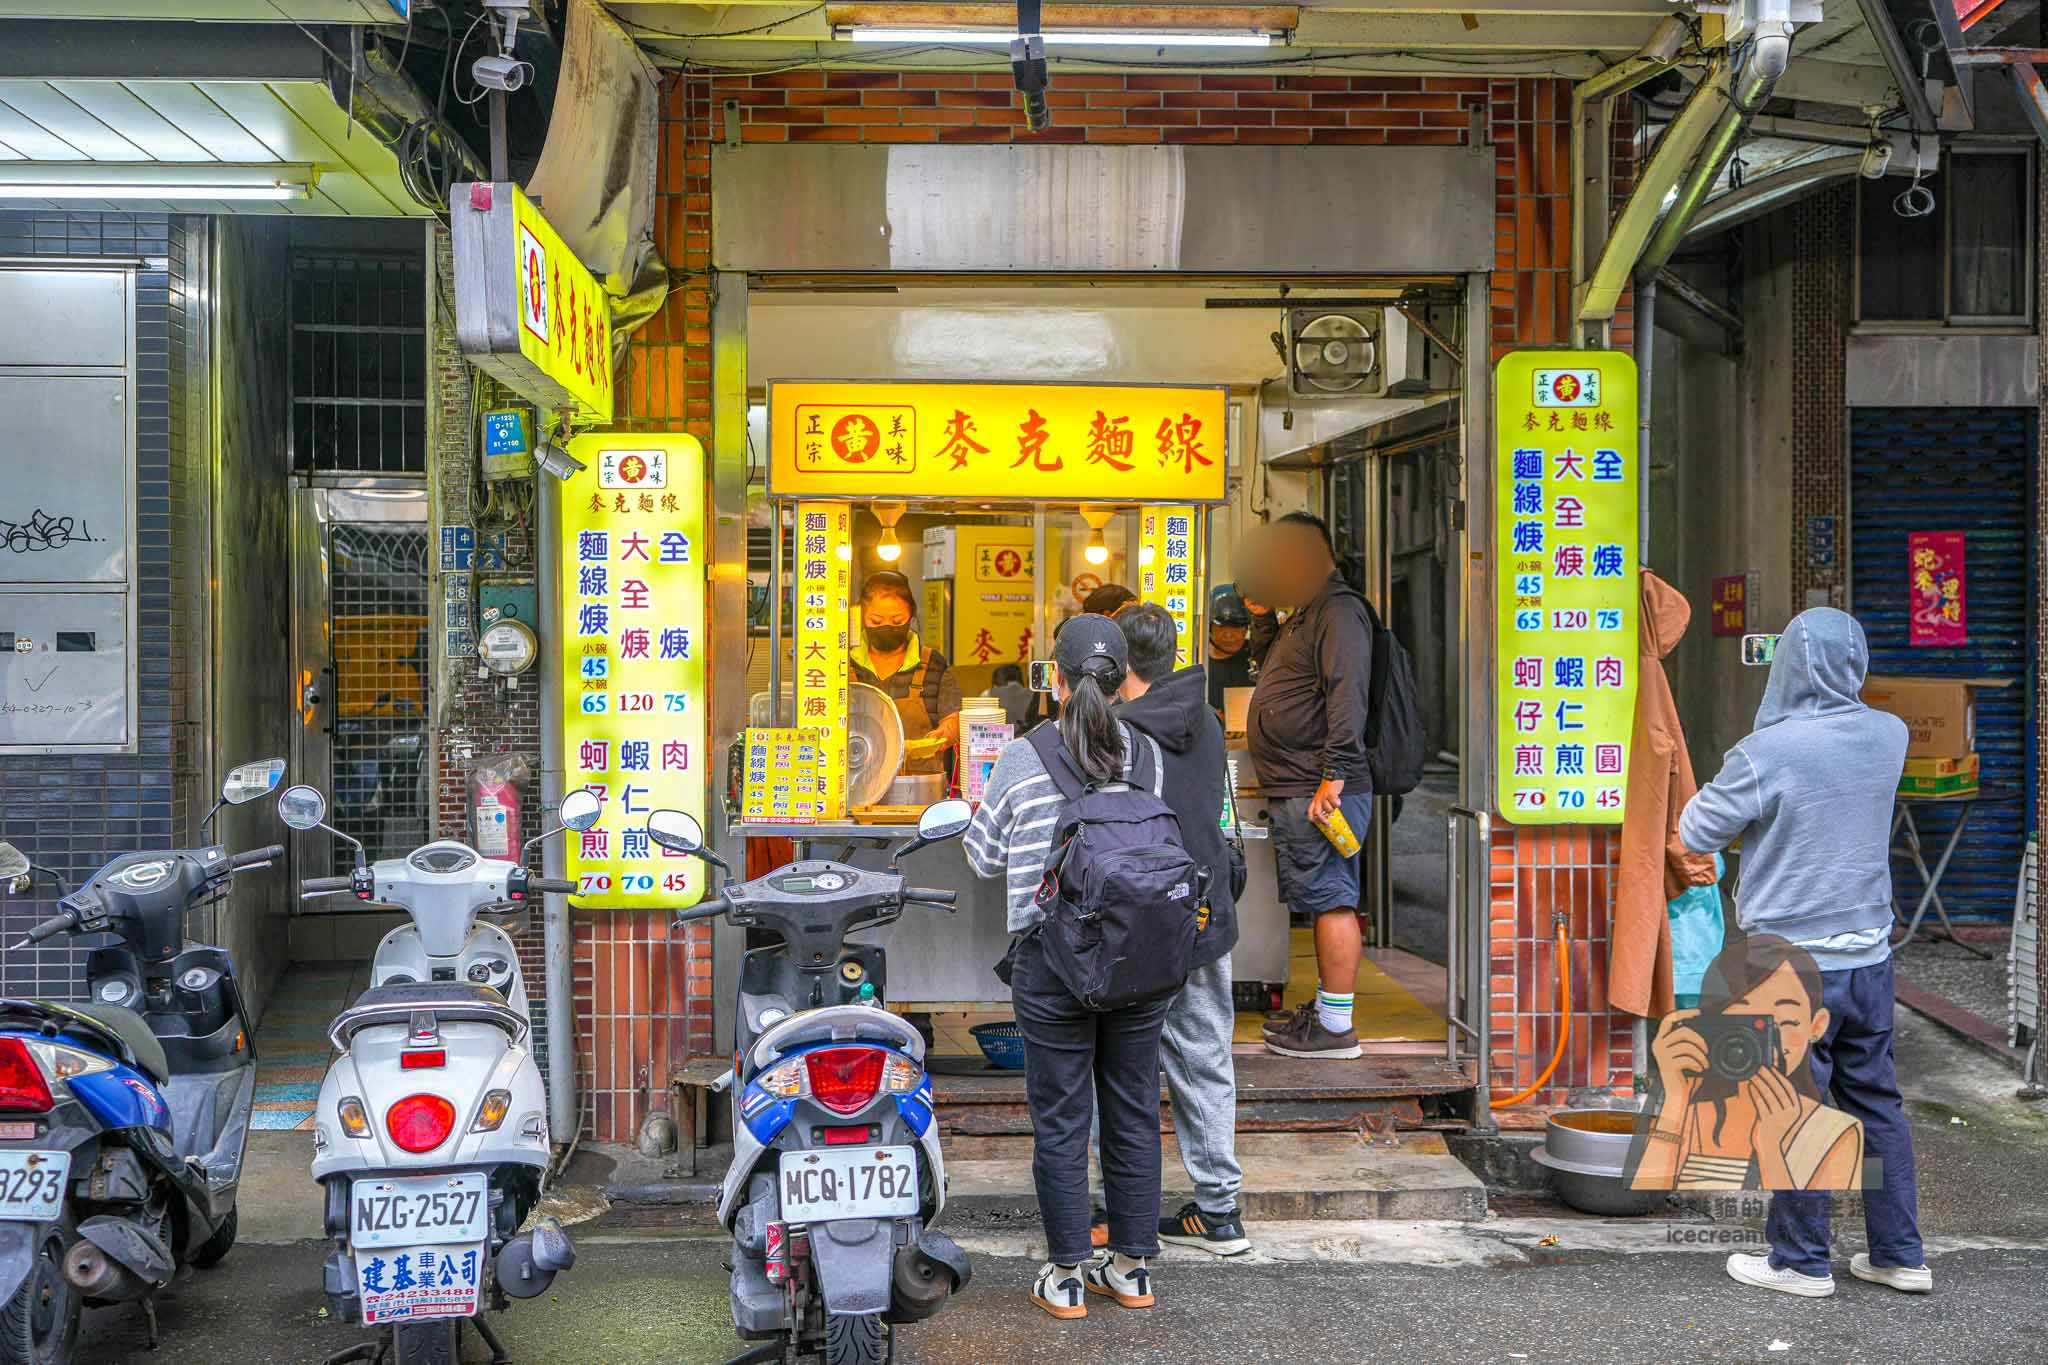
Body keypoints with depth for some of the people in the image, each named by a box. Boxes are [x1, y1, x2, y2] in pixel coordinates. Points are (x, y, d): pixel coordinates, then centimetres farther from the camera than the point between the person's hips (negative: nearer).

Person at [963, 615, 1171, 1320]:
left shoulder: (1023, 759, -10)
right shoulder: (1150, 755, -2)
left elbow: (986, 857, 0)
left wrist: (980, 810, 19)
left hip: (1053, 960, -3)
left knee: (1060, 1120, 8)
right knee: (1134, 1112, 14)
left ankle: (1066, 1278, 16)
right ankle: (1132, 1267, 25)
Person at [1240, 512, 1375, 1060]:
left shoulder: (1339, 611, -11)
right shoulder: (1304, 613, 22)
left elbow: (1347, 696, -21)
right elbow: (1268, 662, 37)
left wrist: (1332, 777, -26)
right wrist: (1262, 617, 21)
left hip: (1323, 793, -10)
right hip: (1295, 791, 10)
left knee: (1331, 900, -7)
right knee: (1322, 900, 15)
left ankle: (1336, 1027, -3)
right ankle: (1324, 1008, 23)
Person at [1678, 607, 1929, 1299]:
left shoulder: (1765, 755, -20)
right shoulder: (1889, 736, -1)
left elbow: (1697, 832, -8)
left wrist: (1727, 782, 8)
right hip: (1870, 956, 6)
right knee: (1876, 1100, 16)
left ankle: (1801, 1261, 18)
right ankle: (1900, 1254, 26)